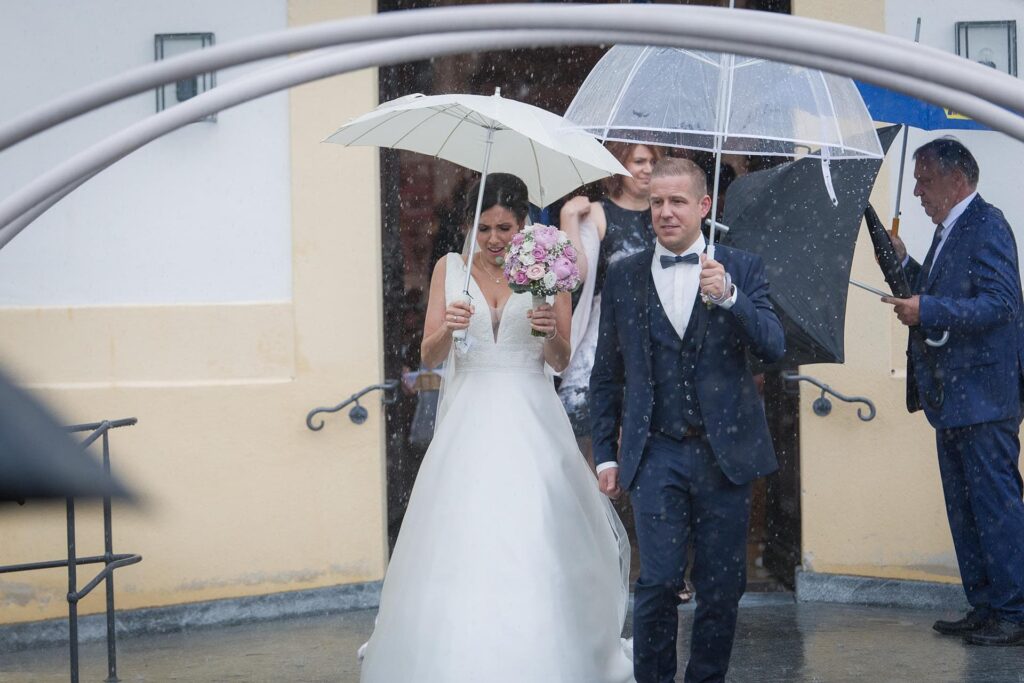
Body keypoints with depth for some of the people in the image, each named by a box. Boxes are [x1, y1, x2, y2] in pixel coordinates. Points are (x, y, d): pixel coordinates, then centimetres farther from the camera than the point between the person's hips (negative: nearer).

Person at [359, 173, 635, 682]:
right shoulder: (451, 269, 7)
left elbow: (561, 362, 4)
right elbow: (429, 356, 3)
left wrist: (551, 333, -17)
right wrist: (446, 329, -18)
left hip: (529, 423, -1)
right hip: (469, 422, 1)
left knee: (535, 545, -6)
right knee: (461, 545, -4)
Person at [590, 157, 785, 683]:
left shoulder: (741, 269, 4)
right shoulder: (624, 277, 6)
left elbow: (773, 347, -8)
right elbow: (606, 374, 11)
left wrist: (728, 298, -23)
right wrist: (605, 453, 7)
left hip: (724, 451, 0)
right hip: (656, 455, 0)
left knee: (721, 586, 5)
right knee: (658, 583, -7)